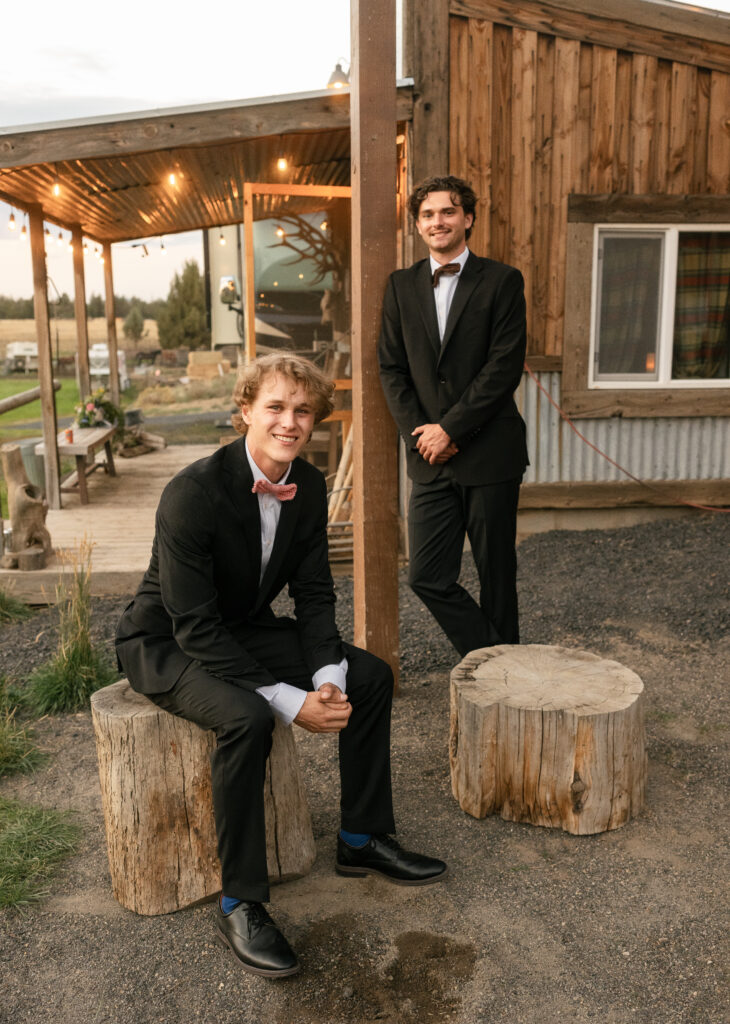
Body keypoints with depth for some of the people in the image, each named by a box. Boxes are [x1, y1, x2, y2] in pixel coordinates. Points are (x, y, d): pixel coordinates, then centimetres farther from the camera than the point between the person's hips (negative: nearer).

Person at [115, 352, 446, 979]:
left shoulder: (309, 487, -7)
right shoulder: (193, 493, -28)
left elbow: (314, 594, 0)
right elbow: (194, 626, -29)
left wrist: (328, 678, -17)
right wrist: (290, 702, -31)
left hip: (246, 630, 7)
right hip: (167, 646, -7)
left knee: (370, 675, -3)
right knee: (246, 716, -35)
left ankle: (364, 839, 13)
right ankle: (240, 905, -16)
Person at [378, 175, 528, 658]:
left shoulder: (502, 281, 0)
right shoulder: (401, 285, 11)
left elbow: (505, 367, -9)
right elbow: (391, 368, 8)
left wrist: (450, 428, -13)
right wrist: (419, 432, -6)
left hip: (490, 453, -3)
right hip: (431, 456, 4)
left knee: (497, 574, 7)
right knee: (428, 577, -1)